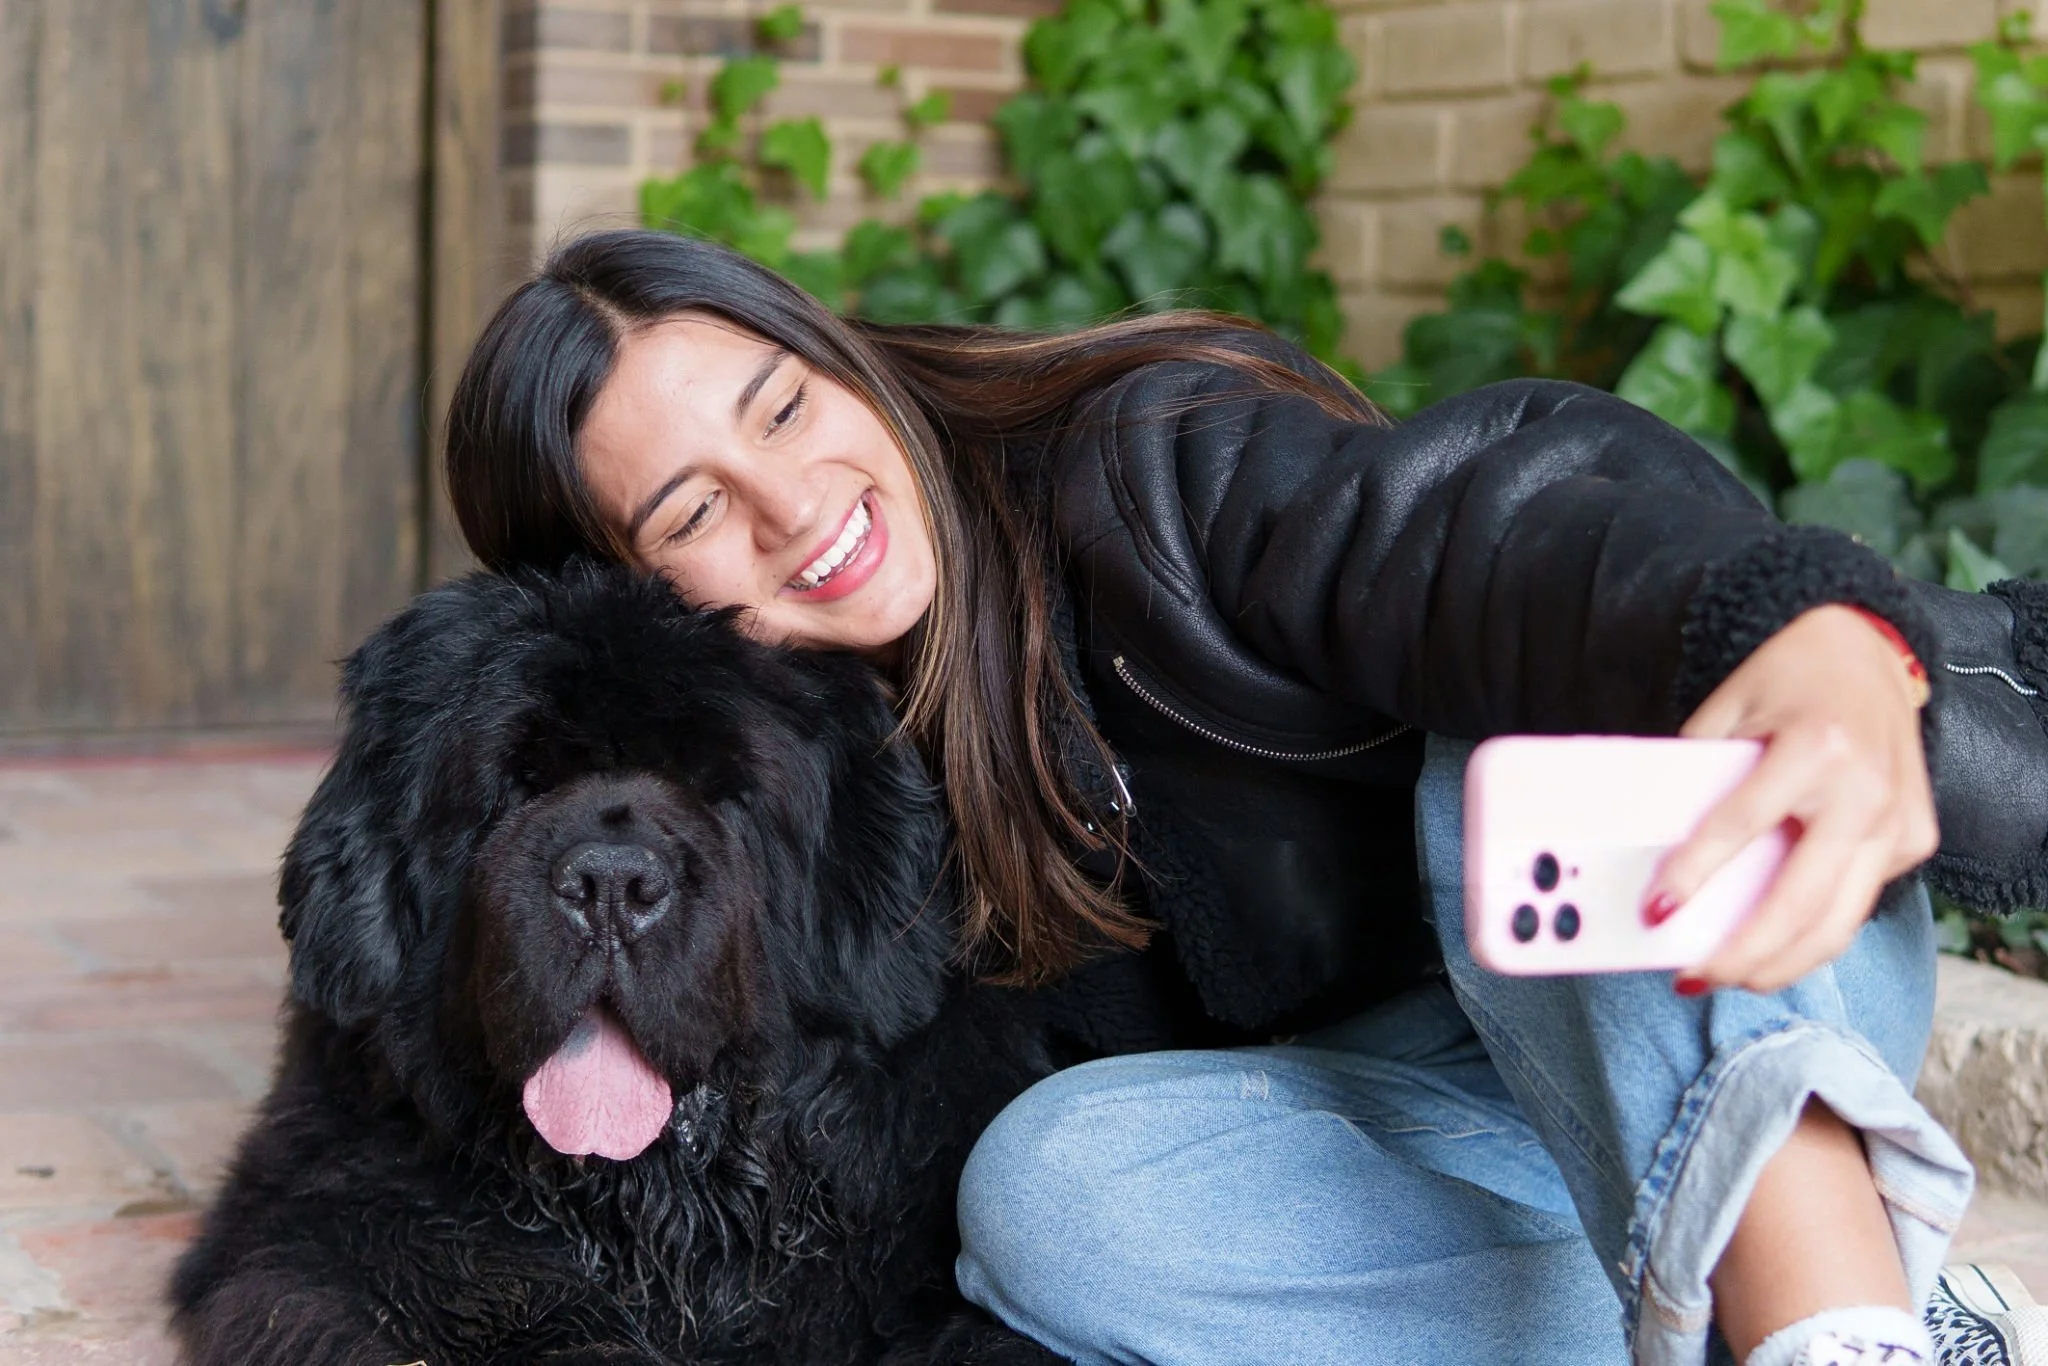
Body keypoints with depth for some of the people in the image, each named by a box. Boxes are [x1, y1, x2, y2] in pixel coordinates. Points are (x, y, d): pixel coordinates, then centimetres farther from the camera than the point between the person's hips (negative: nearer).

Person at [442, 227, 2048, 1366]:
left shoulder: (1148, 457, -17)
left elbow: (1479, 518, -38)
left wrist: (1813, 638, -58)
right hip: (1392, 1138, 4)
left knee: (1528, 744, -31)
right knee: (1051, 1182, -25)